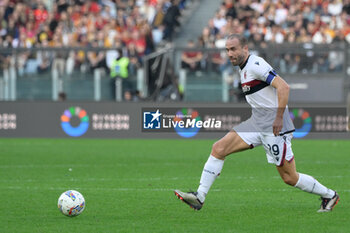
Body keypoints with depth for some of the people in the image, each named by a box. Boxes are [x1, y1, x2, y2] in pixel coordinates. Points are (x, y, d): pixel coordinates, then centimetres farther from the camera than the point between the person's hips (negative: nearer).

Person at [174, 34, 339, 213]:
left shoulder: (255, 65, -15)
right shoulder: (243, 68, 15)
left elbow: (283, 87, -23)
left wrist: (279, 117, -25)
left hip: (274, 126, -9)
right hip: (256, 123, 9)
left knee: (289, 178, -3)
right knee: (218, 148, -4)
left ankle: (329, 196, 18)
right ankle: (199, 197, -6)